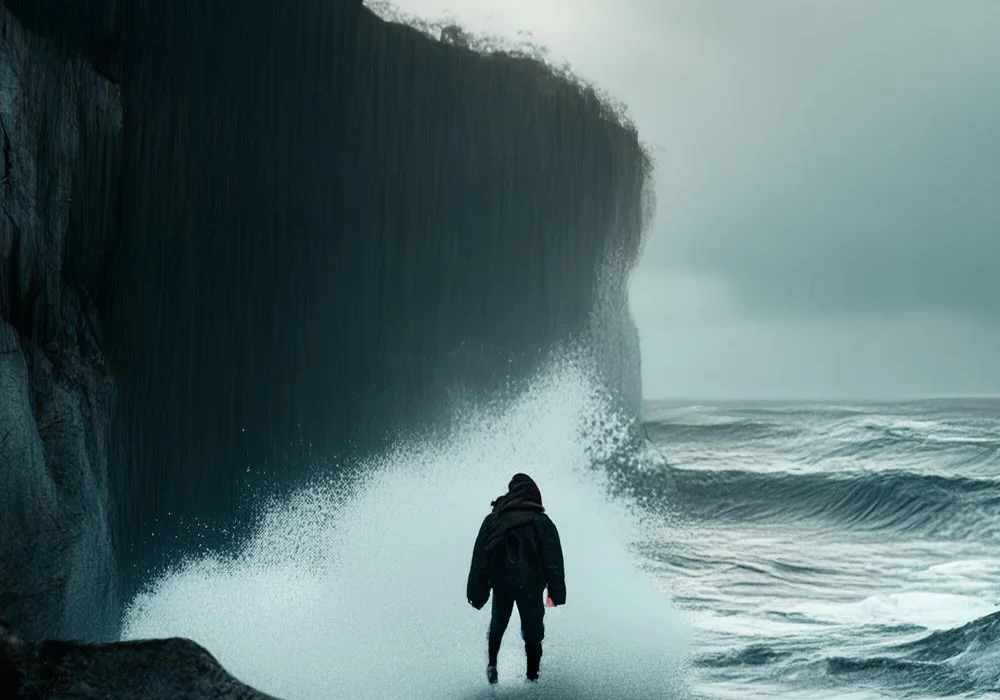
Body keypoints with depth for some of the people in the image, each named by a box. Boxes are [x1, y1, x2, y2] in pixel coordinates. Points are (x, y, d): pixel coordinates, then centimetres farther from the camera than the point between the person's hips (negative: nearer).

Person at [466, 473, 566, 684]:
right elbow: (554, 562, -5)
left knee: (498, 623, 22)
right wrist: (557, 594, -3)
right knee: (532, 630, 9)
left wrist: (476, 593, 4)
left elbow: (479, 559, 1)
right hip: (531, 585, -2)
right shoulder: (543, 523, -2)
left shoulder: (492, 520, 2)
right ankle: (532, 676, 8)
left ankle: (492, 665, 10)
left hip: (501, 582, 2)